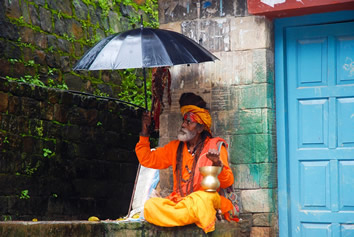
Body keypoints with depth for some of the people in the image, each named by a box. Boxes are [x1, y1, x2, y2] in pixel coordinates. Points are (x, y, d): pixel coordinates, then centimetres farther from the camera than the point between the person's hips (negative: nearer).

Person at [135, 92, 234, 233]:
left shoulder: (215, 146, 4)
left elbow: (227, 182, -3)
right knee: (150, 205, -26)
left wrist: (218, 164, -23)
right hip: (178, 200, 5)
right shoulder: (175, 147, 19)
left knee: (203, 198, -40)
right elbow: (147, 160, 18)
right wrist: (144, 132, 11)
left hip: (204, 200, -5)